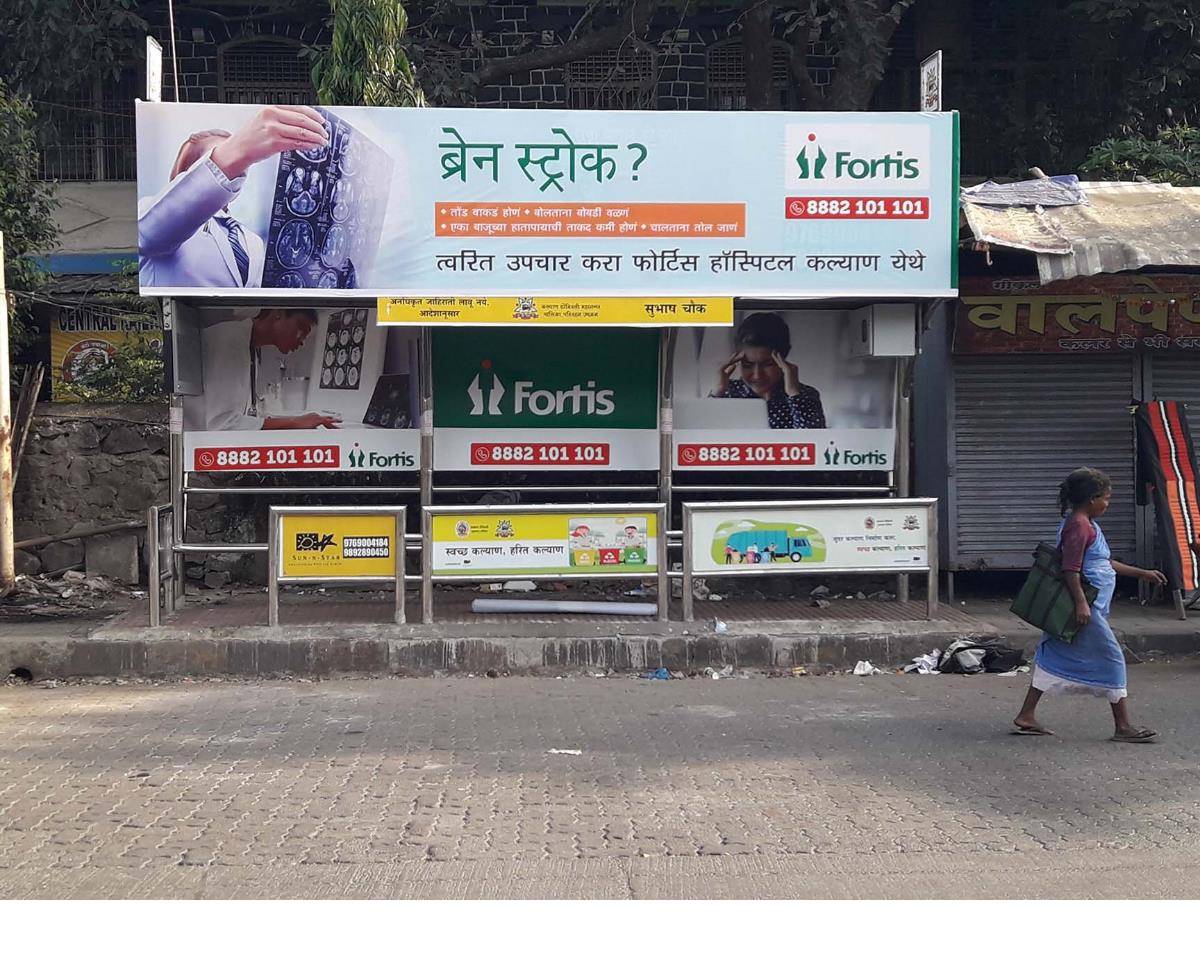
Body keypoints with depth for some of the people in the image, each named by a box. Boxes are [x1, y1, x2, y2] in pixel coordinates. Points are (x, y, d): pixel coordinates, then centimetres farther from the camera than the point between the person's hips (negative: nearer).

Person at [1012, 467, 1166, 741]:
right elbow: (1070, 569, -22)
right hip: (1085, 608, -11)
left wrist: (1142, 573, 26)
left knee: (1054, 658, 10)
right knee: (1112, 659, -3)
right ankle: (1123, 727, 3)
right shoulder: (1079, 525, -16)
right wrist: (1081, 603, -26)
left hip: (1087, 606, 11)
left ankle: (1026, 716, 11)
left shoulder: (1087, 524, 18)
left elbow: (1106, 563, 26)